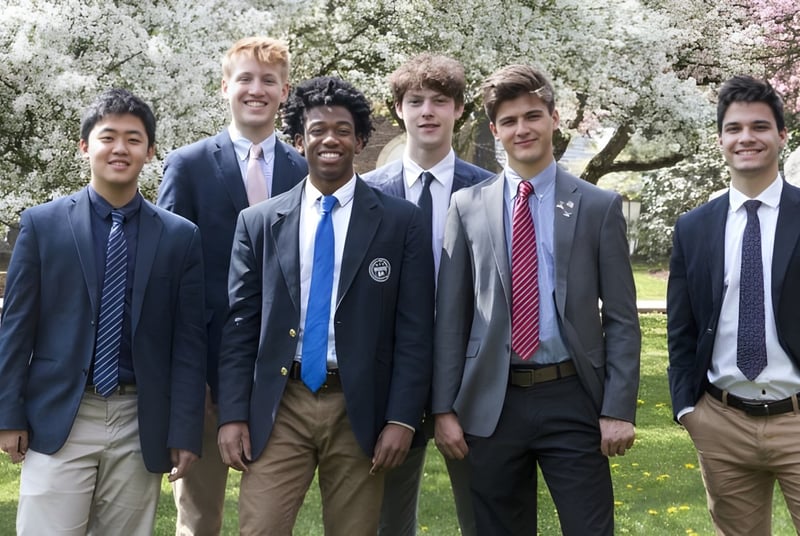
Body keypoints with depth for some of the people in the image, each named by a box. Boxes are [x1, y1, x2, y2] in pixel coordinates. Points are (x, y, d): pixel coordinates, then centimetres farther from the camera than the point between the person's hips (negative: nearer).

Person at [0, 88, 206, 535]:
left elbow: (189, 342, 3)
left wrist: (185, 432, -1)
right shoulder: (42, 224, 3)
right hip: (58, 419, -1)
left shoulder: (181, 237, 3)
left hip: (141, 425, 1)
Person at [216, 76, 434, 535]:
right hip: (279, 407, 1)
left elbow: (415, 329, -1)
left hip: (360, 409, -1)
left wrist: (402, 417, -7)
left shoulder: (401, 221, 1)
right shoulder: (259, 222, 6)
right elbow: (240, 324, 6)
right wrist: (233, 414, -1)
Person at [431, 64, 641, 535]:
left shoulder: (600, 207, 3)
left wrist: (618, 409, -6)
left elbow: (622, 319, 1)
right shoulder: (468, 206, 6)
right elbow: (450, 316, 5)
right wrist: (445, 408, 0)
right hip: (492, 403, 2)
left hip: (572, 400, -1)